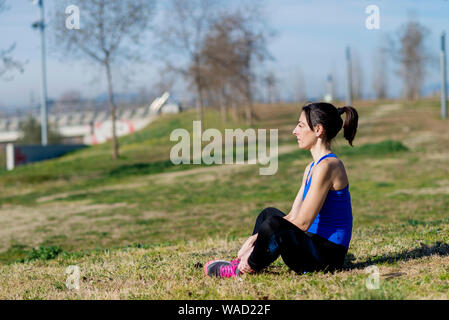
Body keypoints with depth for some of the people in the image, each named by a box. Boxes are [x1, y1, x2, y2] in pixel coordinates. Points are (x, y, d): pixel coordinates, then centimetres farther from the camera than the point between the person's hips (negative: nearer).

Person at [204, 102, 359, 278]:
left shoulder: (326, 167, -17)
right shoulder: (312, 167, 14)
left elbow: (302, 223, -21)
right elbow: (294, 215, 14)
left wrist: (256, 239, -16)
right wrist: (255, 238, 3)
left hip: (327, 256, -11)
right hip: (316, 246, 11)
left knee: (274, 223, -31)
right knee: (269, 213, 27)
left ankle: (240, 270, -7)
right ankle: (242, 262, 17)